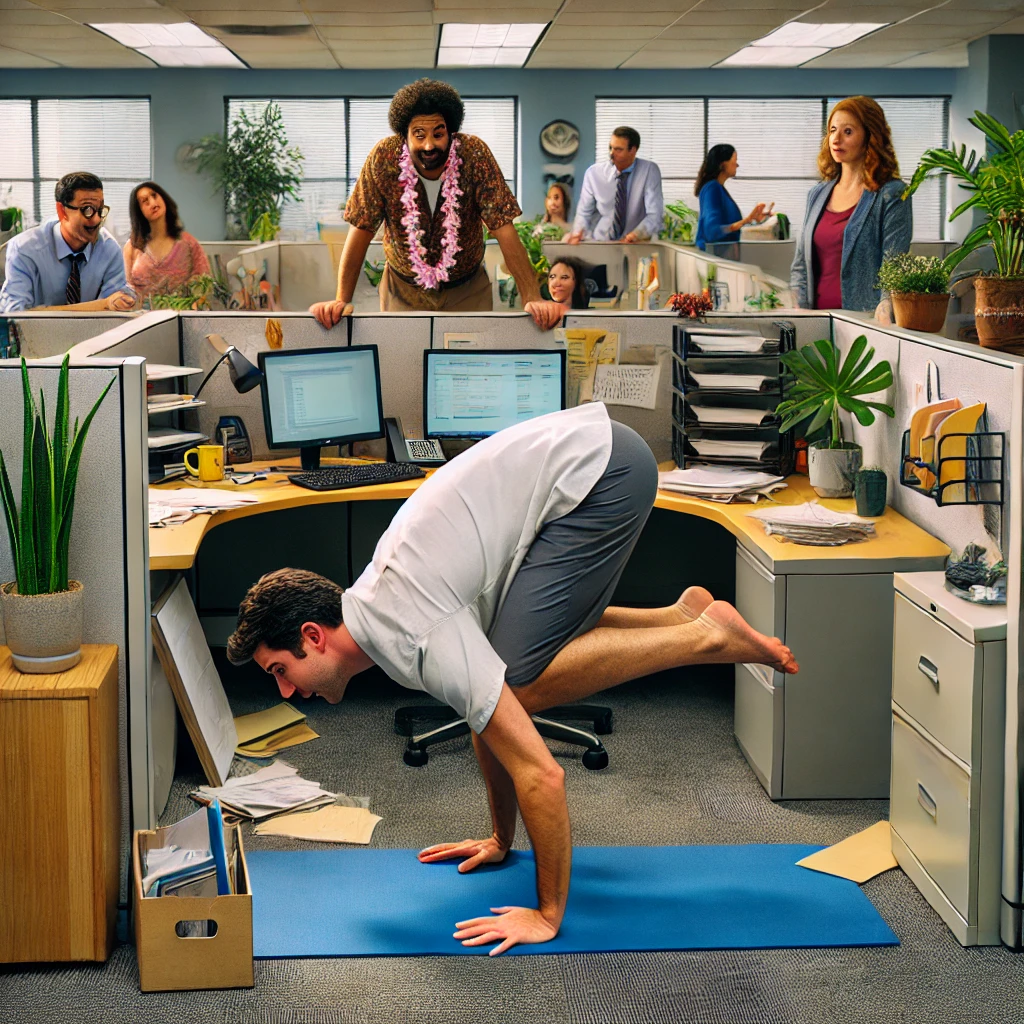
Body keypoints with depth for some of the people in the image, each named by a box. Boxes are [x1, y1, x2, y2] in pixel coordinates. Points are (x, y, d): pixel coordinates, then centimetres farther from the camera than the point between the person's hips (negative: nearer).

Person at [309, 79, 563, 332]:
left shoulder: (474, 154, -22)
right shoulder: (384, 157, -21)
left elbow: (503, 229, -22)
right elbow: (362, 228, -15)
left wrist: (533, 300, -31)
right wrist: (342, 301, -23)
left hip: (467, 290, 0)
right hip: (403, 289, 0)